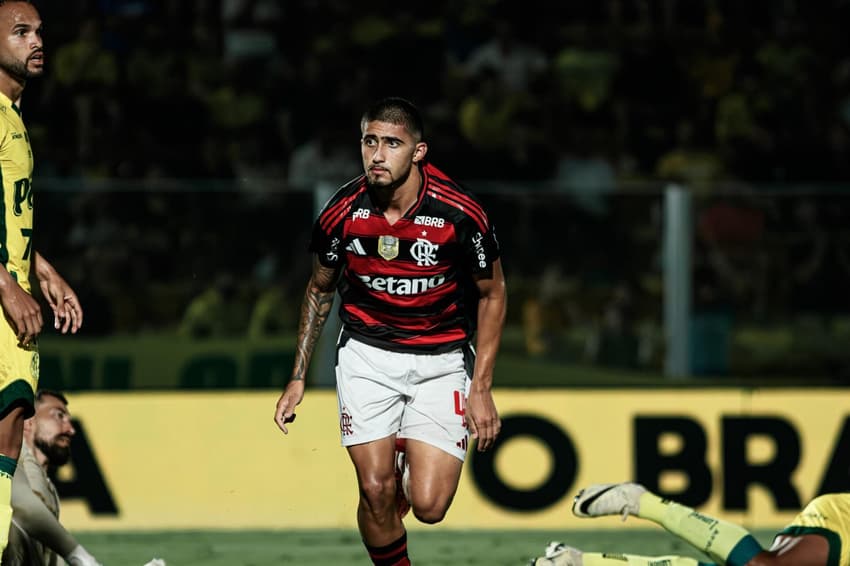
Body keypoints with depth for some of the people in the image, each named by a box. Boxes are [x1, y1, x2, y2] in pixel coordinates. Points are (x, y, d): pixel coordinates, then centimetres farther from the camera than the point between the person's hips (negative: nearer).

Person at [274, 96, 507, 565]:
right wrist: (298, 377, 7)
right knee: (375, 492, -12)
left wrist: (480, 388, -7)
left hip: (441, 361, -1)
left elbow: (492, 294, -3)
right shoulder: (342, 213, -12)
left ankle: (409, 468, 27)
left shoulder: (459, 213, -18)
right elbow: (319, 289, 8)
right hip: (367, 355, 1)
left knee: (428, 506, -10)